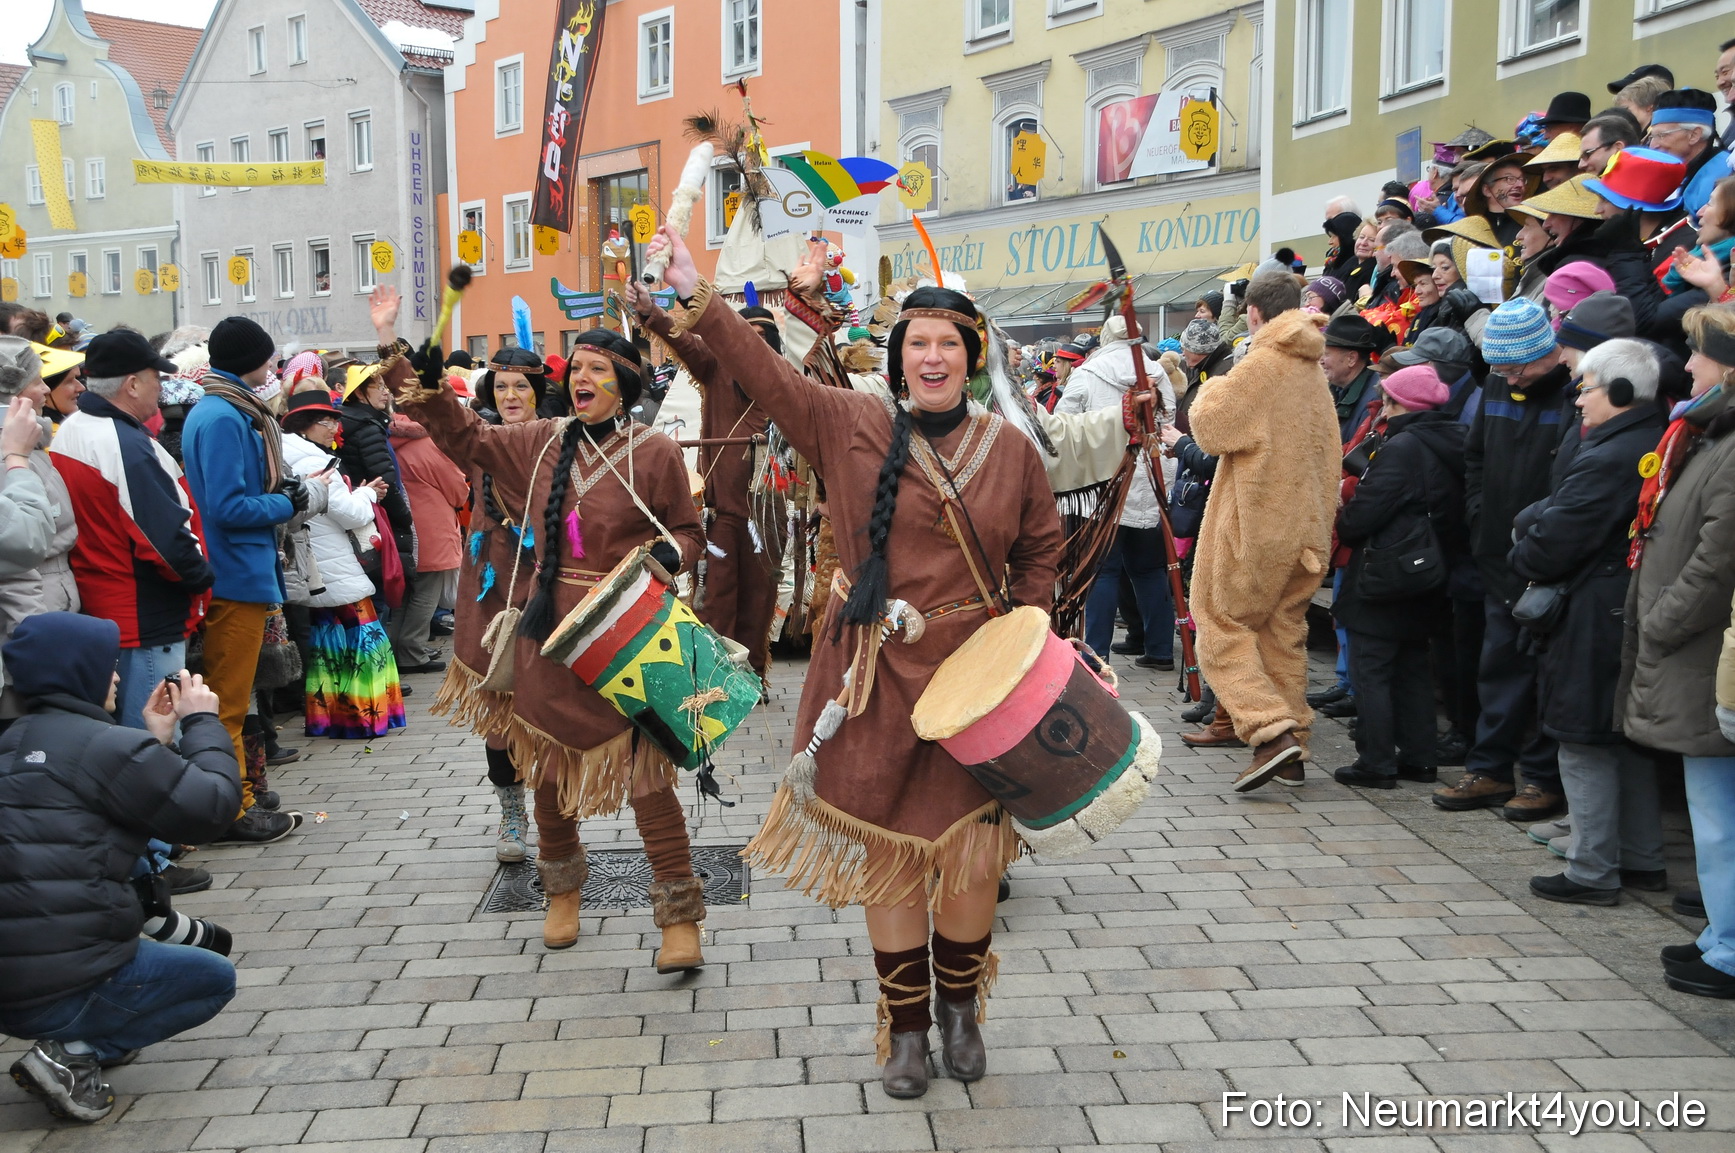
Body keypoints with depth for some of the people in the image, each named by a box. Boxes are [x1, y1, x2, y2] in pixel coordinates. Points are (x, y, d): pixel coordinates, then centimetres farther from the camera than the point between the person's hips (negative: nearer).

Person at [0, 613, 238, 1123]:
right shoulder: (106, 745, -16)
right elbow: (211, 808, -8)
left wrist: (159, 740, 15)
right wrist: (203, 722, 3)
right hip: (59, 992, -8)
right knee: (215, 979, 14)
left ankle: (72, 1043, 16)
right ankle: (73, 1054, -3)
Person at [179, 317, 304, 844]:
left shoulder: (222, 411, 12)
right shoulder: (222, 419, -18)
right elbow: (227, 508, -23)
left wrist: (278, 488, 4)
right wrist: (285, 505, -10)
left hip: (238, 572, 10)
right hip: (237, 576, -10)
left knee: (230, 695, 17)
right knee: (228, 700, -1)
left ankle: (237, 797, 27)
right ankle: (232, 811, 8)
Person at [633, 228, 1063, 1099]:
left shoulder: (1009, 448, 2)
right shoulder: (850, 426, -4)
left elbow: (1040, 547, 14)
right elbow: (763, 373, -12)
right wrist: (696, 299, -22)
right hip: (877, 676, -1)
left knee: (969, 855, 8)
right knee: (888, 852, 7)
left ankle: (961, 1009, 33)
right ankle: (906, 1028, 25)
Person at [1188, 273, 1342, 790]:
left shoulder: (1260, 366, -14)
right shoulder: (1314, 372, 12)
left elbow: (1211, 426, -14)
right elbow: (1329, 451, 18)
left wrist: (1211, 392, 6)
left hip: (1256, 525, -8)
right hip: (1306, 527, 8)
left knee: (1223, 623, 1)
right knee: (1285, 632, 14)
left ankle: (1271, 729, -14)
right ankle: (1290, 753, 17)